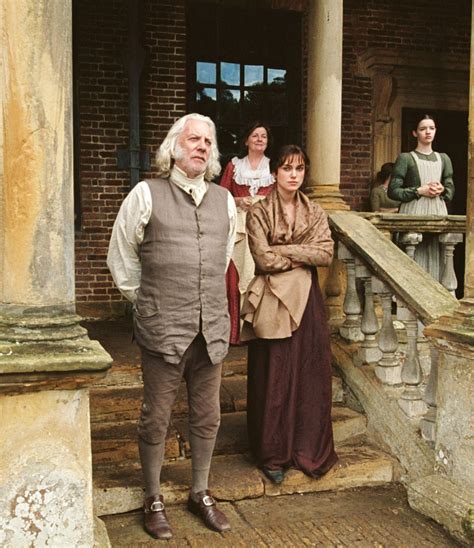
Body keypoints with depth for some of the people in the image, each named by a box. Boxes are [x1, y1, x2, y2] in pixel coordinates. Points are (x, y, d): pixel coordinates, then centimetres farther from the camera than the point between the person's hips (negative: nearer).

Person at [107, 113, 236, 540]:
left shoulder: (224, 200, 10)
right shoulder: (147, 194, -2)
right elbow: (122, 257, 5)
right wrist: (144, 301, 8)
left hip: (212, 328, 4)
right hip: (162, 328, -4)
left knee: (207, 416, 13)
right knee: (156, 417, 7)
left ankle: (201, 494, 31)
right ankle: (154, 501, 24)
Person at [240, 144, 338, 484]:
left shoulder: (315, 213, 10)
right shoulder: (259, 213, -2)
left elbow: (327, 253, -4)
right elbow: (264, 259, -13)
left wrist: (283, 251, -11)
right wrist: (304, 257, -5)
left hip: (307, 302, 4)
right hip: (273, 302, -3)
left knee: (310, 376, 6)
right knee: (272, 378, 2)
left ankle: (307, 449, 21)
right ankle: (273, 454, 15)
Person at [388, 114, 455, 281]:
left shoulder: (443, 159, 17)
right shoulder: (405, 158, 3)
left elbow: (451, 190, 17)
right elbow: (393, 191, -3)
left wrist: (441, 190, -5)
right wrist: (419, 191, -12)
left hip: (438, 212, 4)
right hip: (413, 213, -4)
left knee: (435, 259, 1)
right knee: (413, 258, -8)